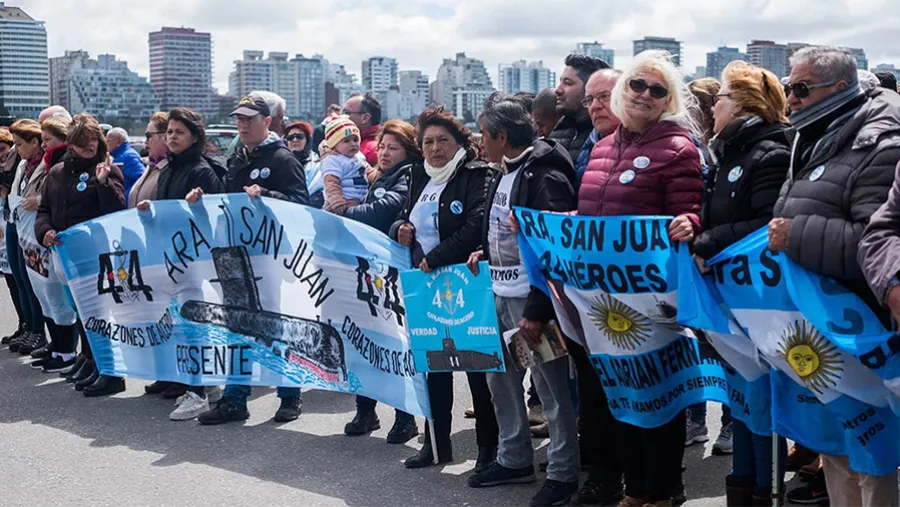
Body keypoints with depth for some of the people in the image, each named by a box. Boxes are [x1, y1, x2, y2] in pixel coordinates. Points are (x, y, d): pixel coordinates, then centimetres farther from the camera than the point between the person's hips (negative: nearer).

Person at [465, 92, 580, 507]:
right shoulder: (504, 173, 11)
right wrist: (487, 252, 11)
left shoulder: (544, 176, -17)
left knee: (550, 385, 0)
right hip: (500, 293, 10)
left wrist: (538, 310, -22)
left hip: (530, 298, -10)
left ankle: (563, 472, 12)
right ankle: (514, 459, 30)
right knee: (500, 376, 16)